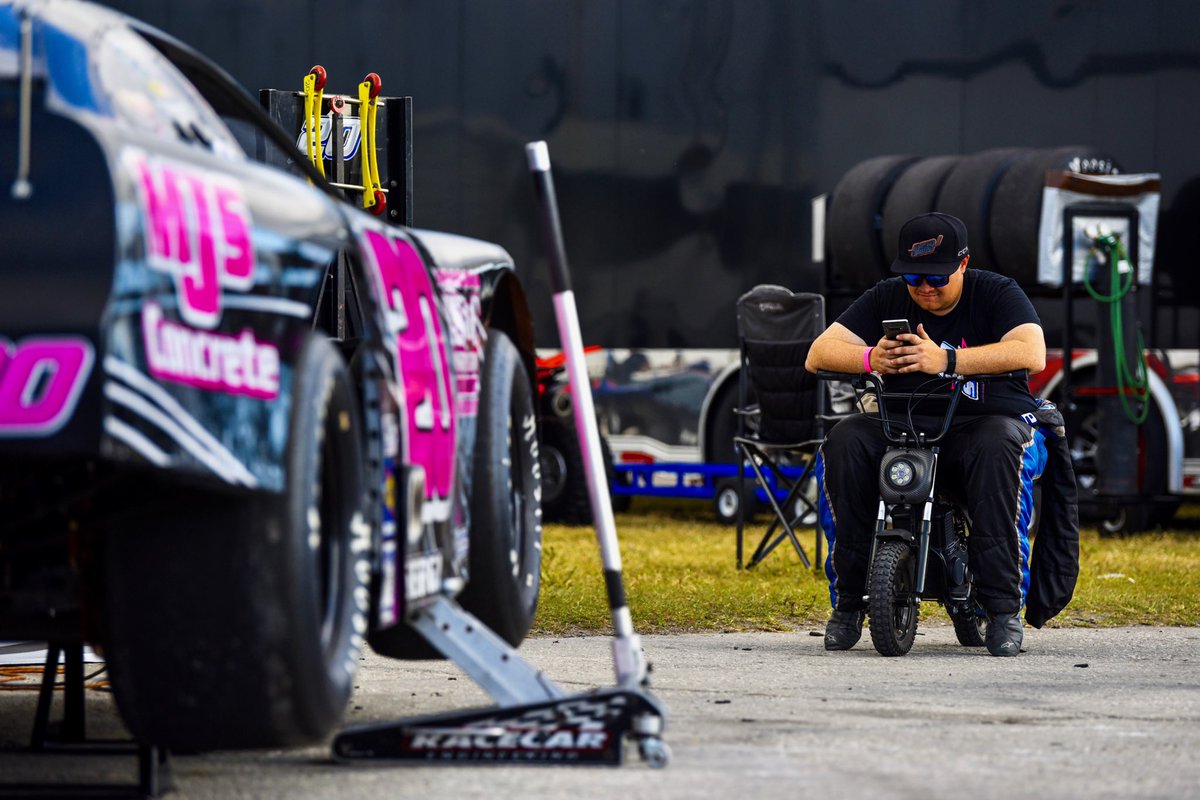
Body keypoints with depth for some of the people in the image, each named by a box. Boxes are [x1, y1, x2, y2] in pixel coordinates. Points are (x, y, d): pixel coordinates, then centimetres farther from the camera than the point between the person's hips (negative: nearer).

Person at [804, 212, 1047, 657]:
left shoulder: (998, 294, -1)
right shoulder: (886, 299, 8)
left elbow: (1032, 353, -21)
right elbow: (818, 354, -1)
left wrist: (947, 361, -34)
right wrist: (870, 359, -24)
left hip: (986, 419, -3)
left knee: (998, 448, -38)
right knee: (843, 443, -27)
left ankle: (1003, 608, -33)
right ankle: (847, 601, -20)